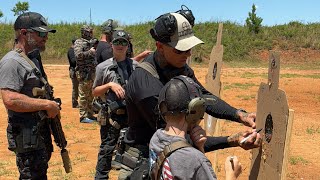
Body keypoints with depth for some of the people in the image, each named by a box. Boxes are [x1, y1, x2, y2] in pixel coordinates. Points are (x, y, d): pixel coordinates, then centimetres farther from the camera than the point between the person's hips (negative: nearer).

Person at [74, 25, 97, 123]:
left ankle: (90, 115, 22)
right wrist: (90, 52, -15)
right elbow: (78, 55, -21)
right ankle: (83, 116, 1)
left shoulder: (89, 43, 17)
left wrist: (95, 51, 8)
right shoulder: (79, 42, -7)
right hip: (84, 73, -9)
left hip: (92, 73, 9)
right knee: (83, 95, -4)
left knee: (91, 95, 14)